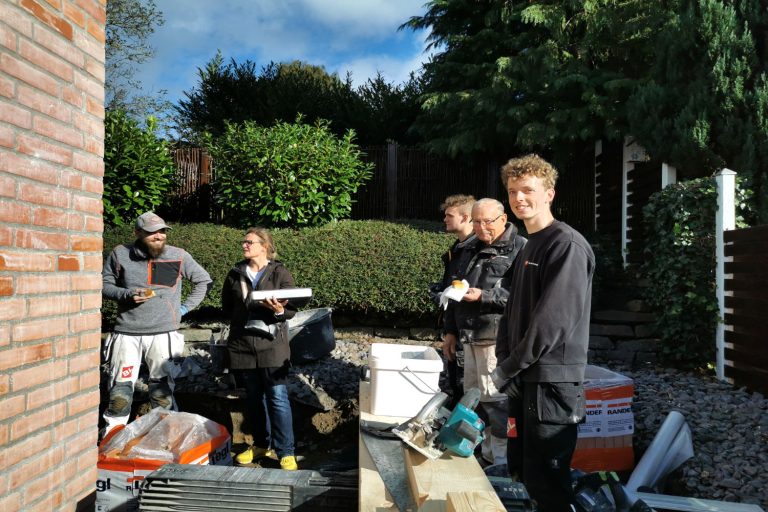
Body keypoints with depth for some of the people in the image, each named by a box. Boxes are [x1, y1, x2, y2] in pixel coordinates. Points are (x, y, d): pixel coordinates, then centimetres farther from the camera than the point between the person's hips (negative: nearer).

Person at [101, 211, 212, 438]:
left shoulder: (178, 256, 2)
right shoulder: (120, 254, 2)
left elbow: (203, 280, 13)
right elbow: (104, 284, 9)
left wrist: (186, 307, 7)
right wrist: (127, 295, -9)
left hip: (163, 333, 0)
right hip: (126, 332, 0)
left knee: (162, 389, 4)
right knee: (120, 387, 2)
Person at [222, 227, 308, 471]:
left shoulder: (280, 273, -4)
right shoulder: (236, 274, 7)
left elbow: (291, 309, -6)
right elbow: (227, 306, 17)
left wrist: (279, 311, -26)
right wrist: (241, 320, 3)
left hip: (272, 344, -4)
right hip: (242, 344, 4)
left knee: (277, 397, -5)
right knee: (254, 397, 14)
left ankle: (285, 451, 3)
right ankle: (261, 444, 29)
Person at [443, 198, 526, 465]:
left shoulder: (520, 248, -9)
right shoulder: (474, 250, 18)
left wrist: (483, 296, -23)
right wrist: (451, 330, 20)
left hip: (497, 339, -8)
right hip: (471, 338, 9)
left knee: (494, 398, -6)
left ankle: (502, 460, 6)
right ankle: (484, 451, 28)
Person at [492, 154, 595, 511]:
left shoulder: (567, 245, -15)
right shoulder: (529, 247, 14)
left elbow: (552, 321, -21)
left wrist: (507, 369, -14)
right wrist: (504, 361, 3)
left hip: (552, 380, -9)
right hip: (524, 378, 9)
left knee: (546, 482, -1)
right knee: (522, 468, 18)